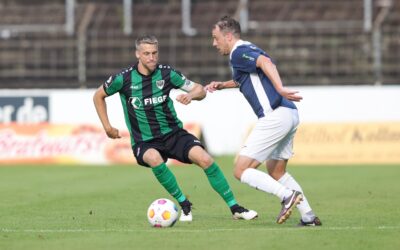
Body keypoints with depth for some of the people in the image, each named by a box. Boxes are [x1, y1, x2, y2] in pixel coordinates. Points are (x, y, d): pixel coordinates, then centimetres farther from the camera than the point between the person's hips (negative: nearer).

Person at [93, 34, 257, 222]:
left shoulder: (166, 74, -4)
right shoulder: (123, 79, -9)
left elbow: (200, 90, 1)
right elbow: (98, 96, 9)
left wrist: (191, 95, -22)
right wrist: (107, 127, 4)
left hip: (173, 133, 2)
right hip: (144, 142, -2)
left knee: (205, 159, -21)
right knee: (154, 159, -37)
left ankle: (235, 208, -7)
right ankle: (184, 205, -16)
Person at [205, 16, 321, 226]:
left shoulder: (238, 53, -7)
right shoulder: (248, 50, 23)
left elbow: (265, 62, -27)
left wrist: (279, 89, -40)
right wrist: (222, 85, 34)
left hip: (275, 116, -10)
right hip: (290, 115, 10)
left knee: (241, 171, -7)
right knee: (276, 172, 23)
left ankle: (287, 195, -18)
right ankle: (308, 217, 16)